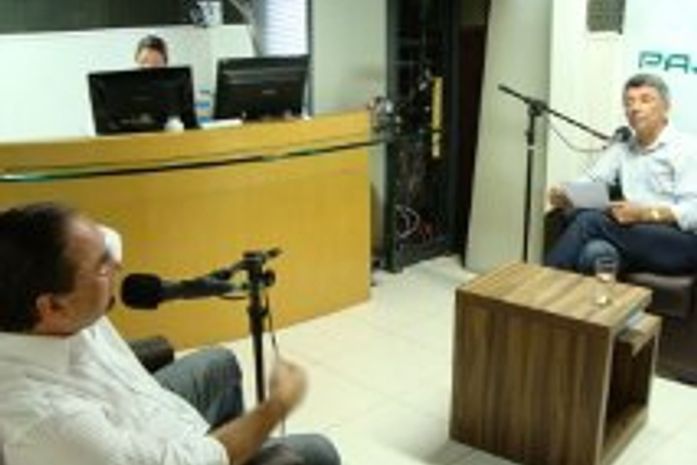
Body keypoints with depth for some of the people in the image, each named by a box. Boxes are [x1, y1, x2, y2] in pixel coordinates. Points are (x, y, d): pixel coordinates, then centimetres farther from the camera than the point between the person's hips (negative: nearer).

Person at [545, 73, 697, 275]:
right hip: (635, 239, 5)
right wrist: (564, 195, -15)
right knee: (595, 252, -31)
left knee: (590, 220, -26)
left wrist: (645, 213, -26)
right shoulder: (621, 150, 21)